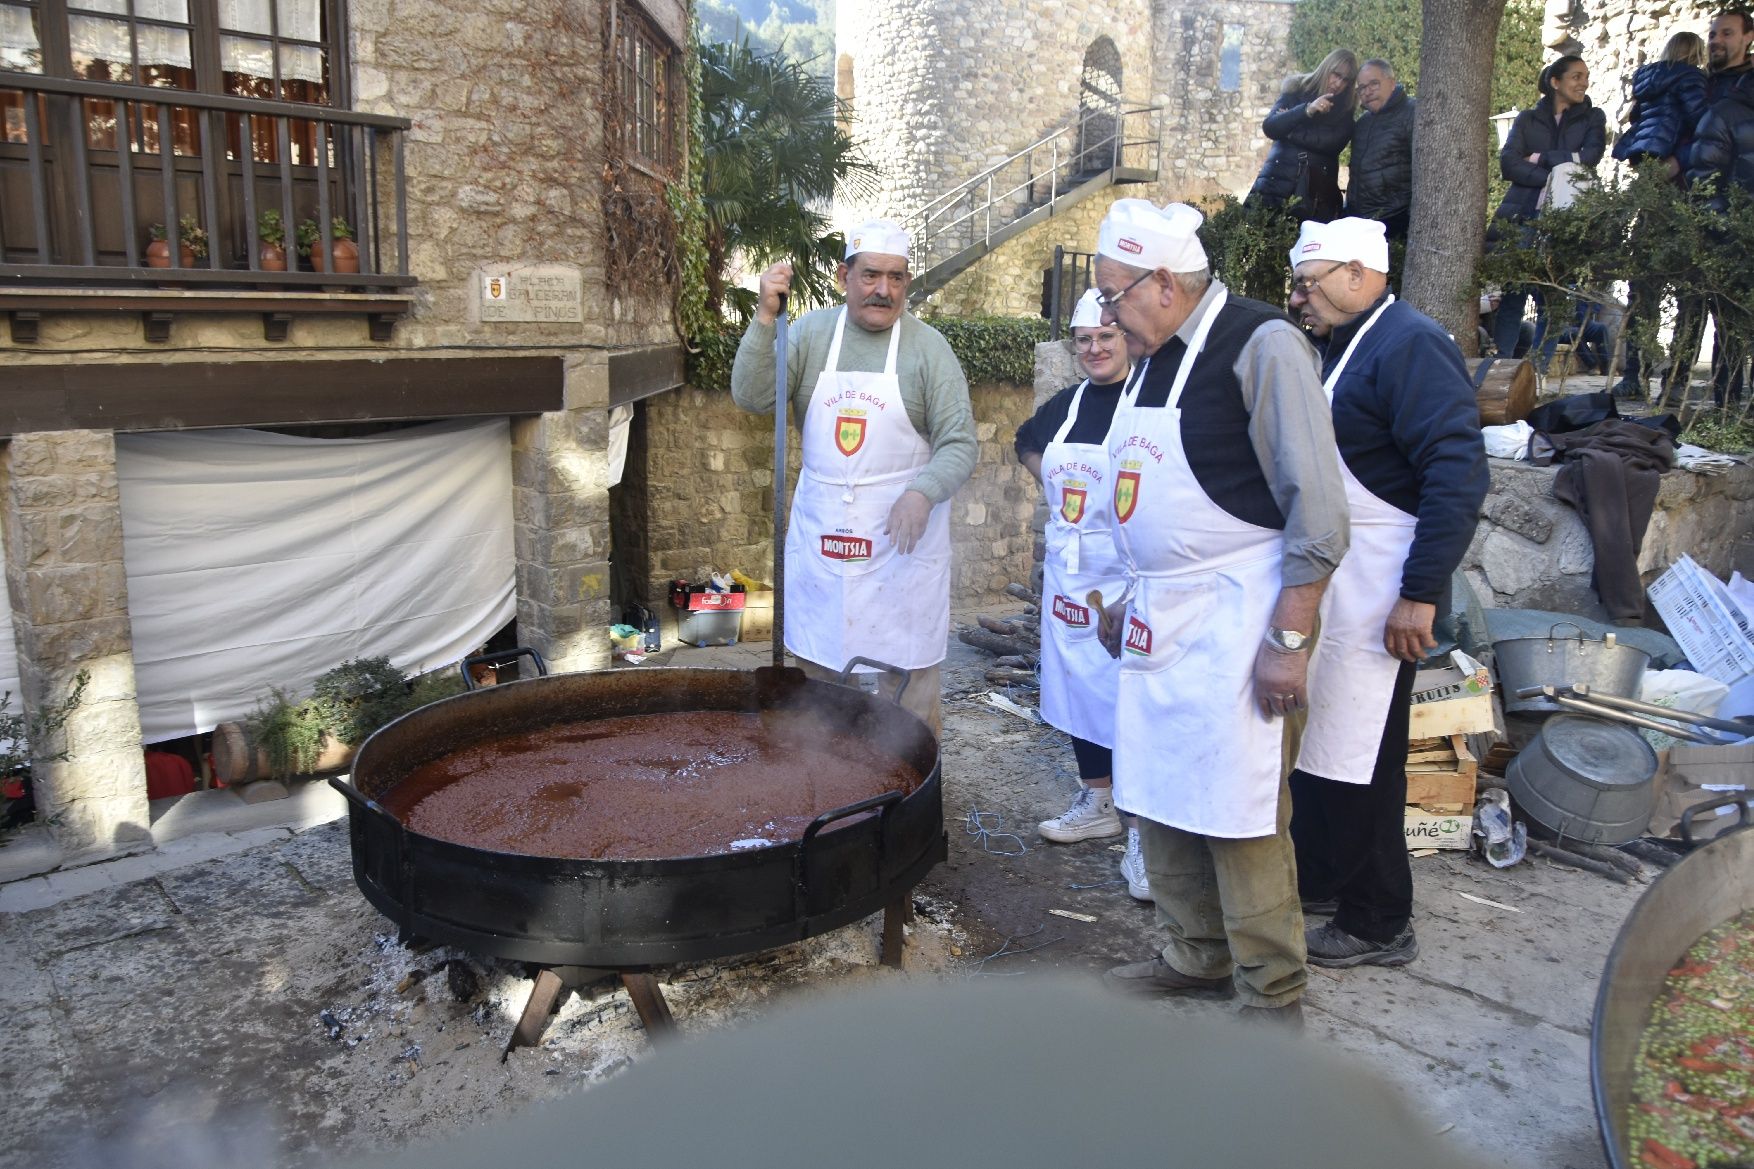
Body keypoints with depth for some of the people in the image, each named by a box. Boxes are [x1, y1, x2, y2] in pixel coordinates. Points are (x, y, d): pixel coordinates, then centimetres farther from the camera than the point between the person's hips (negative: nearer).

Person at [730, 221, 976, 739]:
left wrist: (923, 492, -26)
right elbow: (751, 397, -7)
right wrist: (765, 317, -18)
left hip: (900, 537, -3)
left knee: (906, 685, 3)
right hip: (819, 535, 3)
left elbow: (959, 444, -7)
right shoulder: (812, 332, 2)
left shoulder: (928, 347, -5)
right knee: (819, 666, 14)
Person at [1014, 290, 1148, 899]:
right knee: (1078, 685, 15)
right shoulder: (1066, 404, 10)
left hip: (1127, 577, -8)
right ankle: (1099, 804, 32)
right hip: (1068, 570, 8)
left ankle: (1144, 833, 2)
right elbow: (1027, 444, 30)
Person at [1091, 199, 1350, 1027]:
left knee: (1238, 817, -1)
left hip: (1229, 625, -8)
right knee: (1161, 803, 14)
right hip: (1158, 622, 8)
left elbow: (1317, 513, -17)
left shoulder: (1261, 346, -13)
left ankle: (1272, 997, 17)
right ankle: (1196, 959, 33)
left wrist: (1288, 640, -19)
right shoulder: (1157, 357, 12)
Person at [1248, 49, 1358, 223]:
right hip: (1276, 184, 0)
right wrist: (1307, 110, -17)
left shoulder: (1344, 110, 11)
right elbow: (1269, 127, -4)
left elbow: (1333, 143, -7)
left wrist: (1287, 128, -7)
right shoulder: (1295, 90, 11)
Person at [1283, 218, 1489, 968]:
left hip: (1373, 594, -9)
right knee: (1311, 740, 17)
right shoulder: (1336, 349, 16)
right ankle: (1316, 879, 34)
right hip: (1322, 585, 9)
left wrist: (1422, 595, -24)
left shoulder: (1410, 345, -14)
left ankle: (1378, 926, 14)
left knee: (1356, 758, -1)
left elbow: (1460, 474, -22)